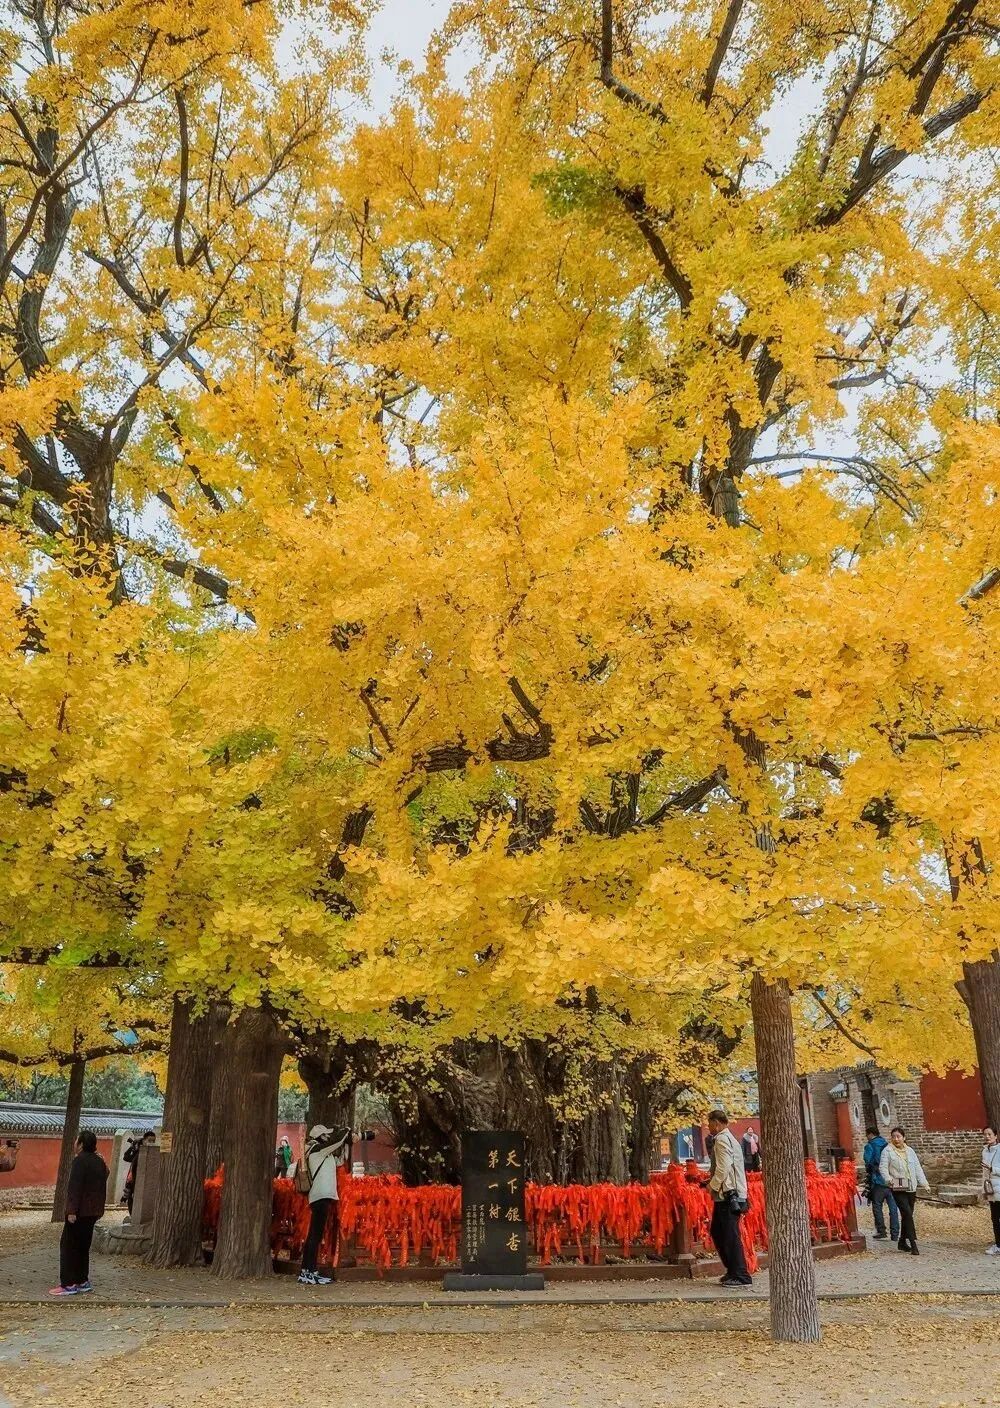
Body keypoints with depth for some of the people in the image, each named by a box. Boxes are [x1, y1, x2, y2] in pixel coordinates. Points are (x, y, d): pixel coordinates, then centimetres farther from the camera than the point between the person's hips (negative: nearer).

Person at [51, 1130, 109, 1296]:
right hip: (93, 1212, 8)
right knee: (83, 1246, 16)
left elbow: (75, 1187, -21)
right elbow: (103, 1187, 18)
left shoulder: (80, 1161, -15)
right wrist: (100, 1209, 23)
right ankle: (82, 1281, 18)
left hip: (79, 1212, -8)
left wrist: (72, 1210, -22)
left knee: (68, 1245, -2)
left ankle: (69, 1284, -4)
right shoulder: (100, 1161, 12)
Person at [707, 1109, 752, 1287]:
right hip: (727, 1194, 10)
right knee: (717, 1232, 16)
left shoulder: (722, 1139, -13)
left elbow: (723, 1168, -21)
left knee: (730, 1235, -6)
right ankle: (732, 1270, 21)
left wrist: (712, 1185, -9)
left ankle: (741, 1276, -1)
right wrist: (712, 1183, 15)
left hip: (728, 1195, -10)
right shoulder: (729, 1139, 18)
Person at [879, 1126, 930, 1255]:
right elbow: (883, 1167, -8)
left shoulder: (910, 1151, 14)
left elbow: (917, 1168, 16)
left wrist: (924, 1183, 7)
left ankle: (902, 1242, 24)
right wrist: (888, 1179, -25)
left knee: (907, 1215, 10)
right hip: (898, 1189, -5)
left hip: (911, 1188, 5)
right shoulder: (887, 1151, -3)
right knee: (907, 1214, -15)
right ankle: (913, 1244, -14)